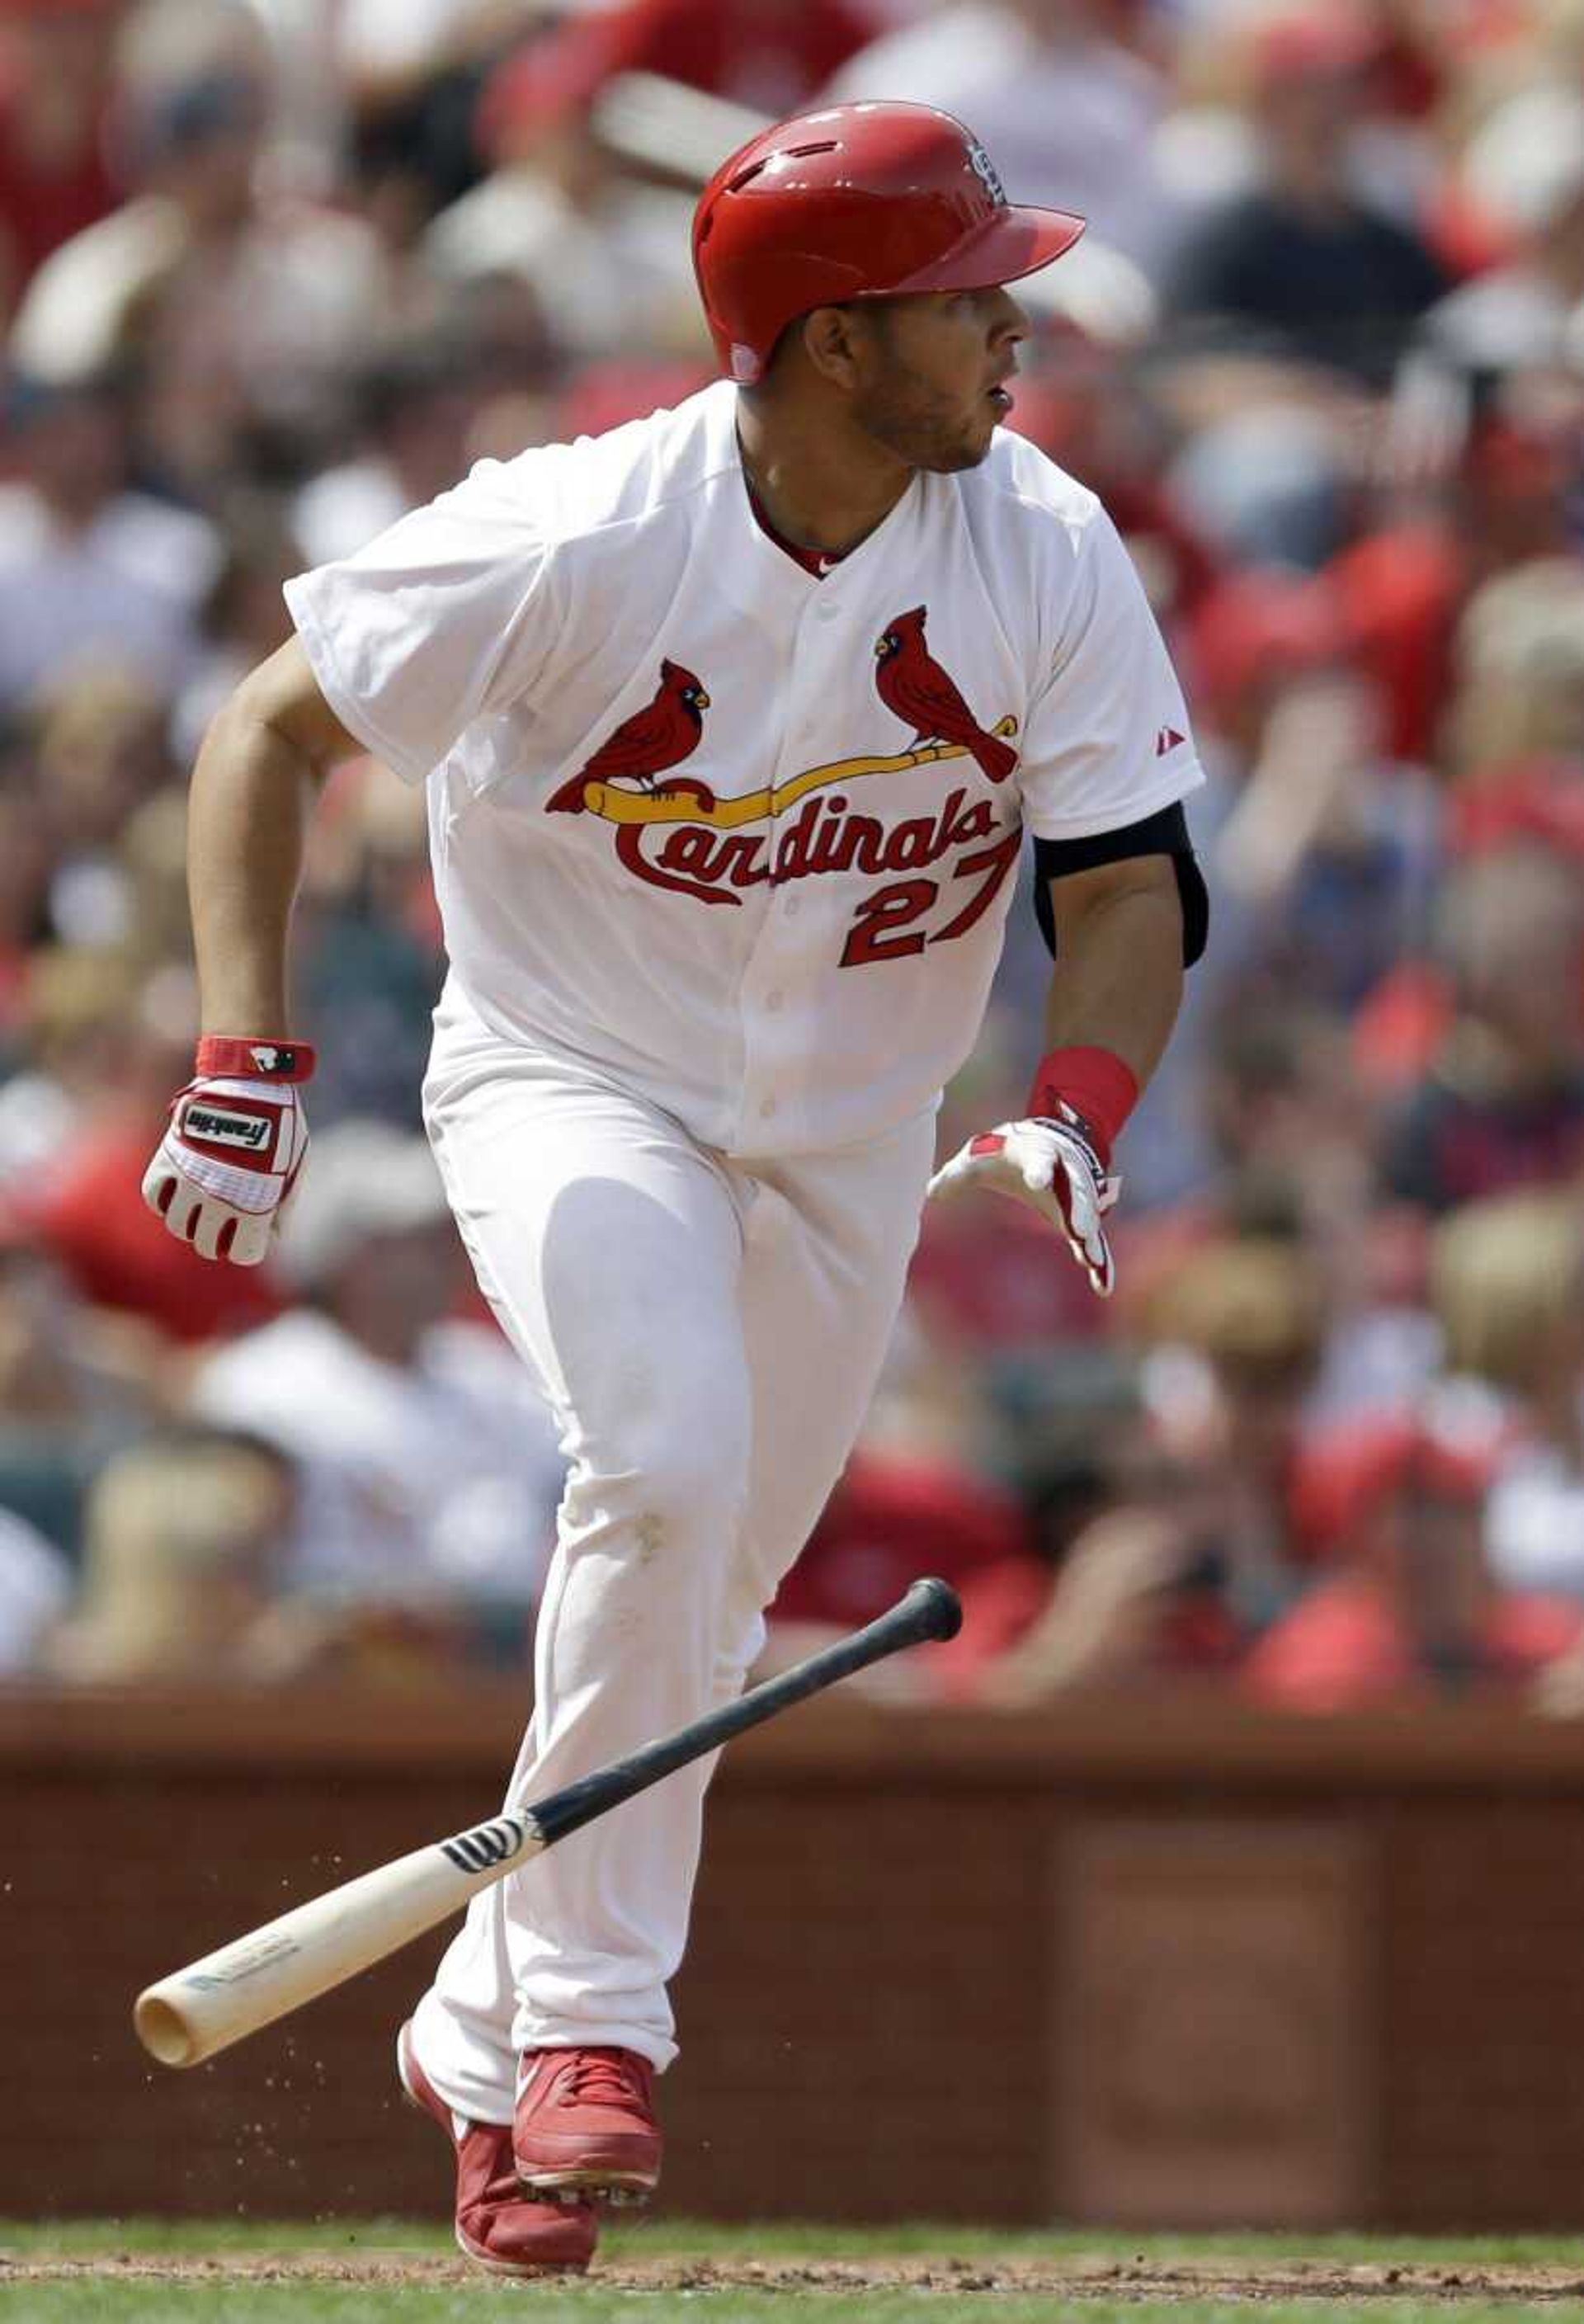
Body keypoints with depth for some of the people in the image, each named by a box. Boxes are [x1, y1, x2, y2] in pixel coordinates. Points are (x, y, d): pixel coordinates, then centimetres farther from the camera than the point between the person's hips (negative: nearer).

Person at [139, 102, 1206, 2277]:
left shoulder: (1046, 561, -15)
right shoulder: (579, 542, -24)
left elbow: (1132, 879, -10)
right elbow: (271, 732, -14)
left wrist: (1076, 1114, -30)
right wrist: (245, 1061, -23)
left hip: (847, 1146, 4)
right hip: (574, 1089, -4)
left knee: (692, 1625, 11)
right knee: (664, 1461, -30)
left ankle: (485, 2046, 32)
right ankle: (592, 2019, -21)